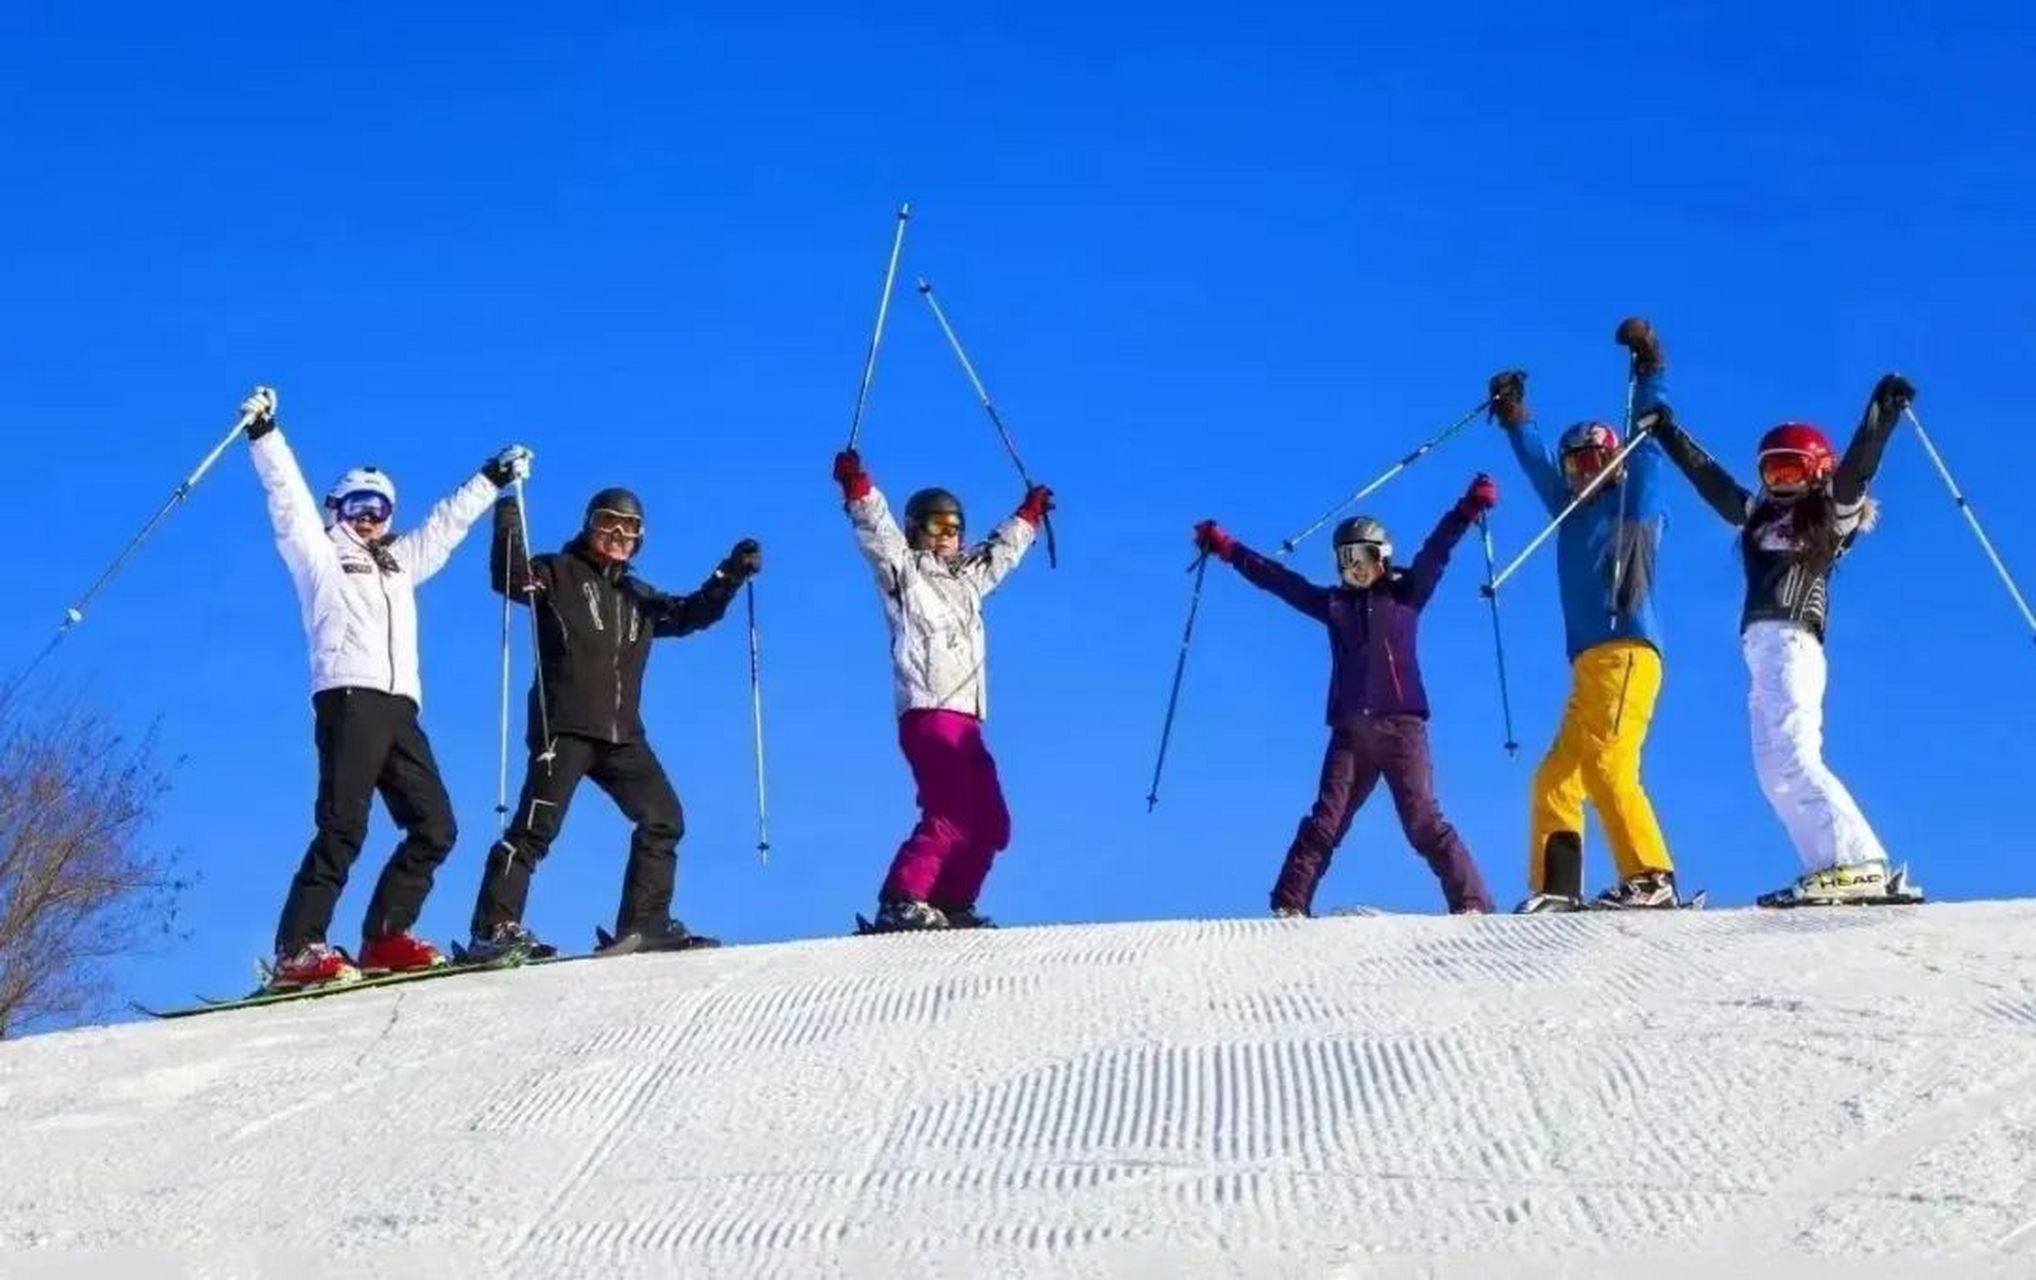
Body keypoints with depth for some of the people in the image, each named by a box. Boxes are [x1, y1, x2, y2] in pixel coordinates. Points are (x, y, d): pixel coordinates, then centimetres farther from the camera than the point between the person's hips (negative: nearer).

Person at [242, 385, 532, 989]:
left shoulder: (400, 562, 30)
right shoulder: (321, 555, 14)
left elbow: (447, 522, 39)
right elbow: (287, 494, 4)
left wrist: (494, 476, 43)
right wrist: (264, 432, -6)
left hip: (399, 707, 7)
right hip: (349, 697, -7)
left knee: (435, 827, -2)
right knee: (343, 827, -18)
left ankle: (384, 938, 1)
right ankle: (298, 950, -23)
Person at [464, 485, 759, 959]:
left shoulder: (638, 596, 24)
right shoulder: (560, 574, 5)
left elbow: (689, 615, 20)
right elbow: (510, 578, -11)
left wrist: (729, 577, 7)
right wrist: (508, 528, -27)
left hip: (622, 734, 7)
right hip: (564, 728, -7)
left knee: (663, 819, 5)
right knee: (538, 825, -14)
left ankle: (645, 923, 11)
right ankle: (494, 927, -14)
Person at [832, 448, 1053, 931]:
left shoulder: (967, 577, 26)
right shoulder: (903, 570, 6)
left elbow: (1001, 551, 44)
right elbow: (876, 529, -11)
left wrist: (1030, 513, 53)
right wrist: (857, 487, -25)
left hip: (965, 719, 9)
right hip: (928, 712, -9)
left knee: (990, 824, 8)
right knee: (950, 816, -22)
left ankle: (951, 904, 12)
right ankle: (900, 903, -23)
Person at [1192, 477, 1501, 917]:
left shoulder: (1406, 594, 10)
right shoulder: (1334, 604, 17)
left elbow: (1435, 552, -2)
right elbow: (1278, 579, 21)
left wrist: (1468, 509, -15)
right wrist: (1226, 549, 22)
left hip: (1401, 725, -3)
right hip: (1351, 730, 3)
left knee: (1424, 823, -10)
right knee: (1325, 821, -5)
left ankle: (1473, 906, -8)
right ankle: (1290, 906, -8)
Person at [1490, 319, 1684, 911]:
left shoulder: (1637, 502, 8)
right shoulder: (1572, 513, 25)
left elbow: (1646, 442, 1)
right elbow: (1536, 462, 37)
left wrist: (1648, 373, 2)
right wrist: (1514, 417, 40)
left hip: (1627, 653, -8)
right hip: (1588, 663, 9)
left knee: (1606, 765, -21)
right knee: (1556, 776, 2)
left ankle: (1650, 879, -25)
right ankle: (1555, 888, -1)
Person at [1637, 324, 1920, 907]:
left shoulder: (1833, 516, 7)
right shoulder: (1759, 517, 24)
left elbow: (1858, 466, -7)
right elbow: (1707, 476, 32)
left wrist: (1883, 410, -15)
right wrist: (1667, 431, 36)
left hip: (1792, 645, -8)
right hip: (1759, 650, 8)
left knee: (1792, 759, -22)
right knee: (1775, 774, -1)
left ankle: (1860, 865, -27)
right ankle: (1832, 869, -8)